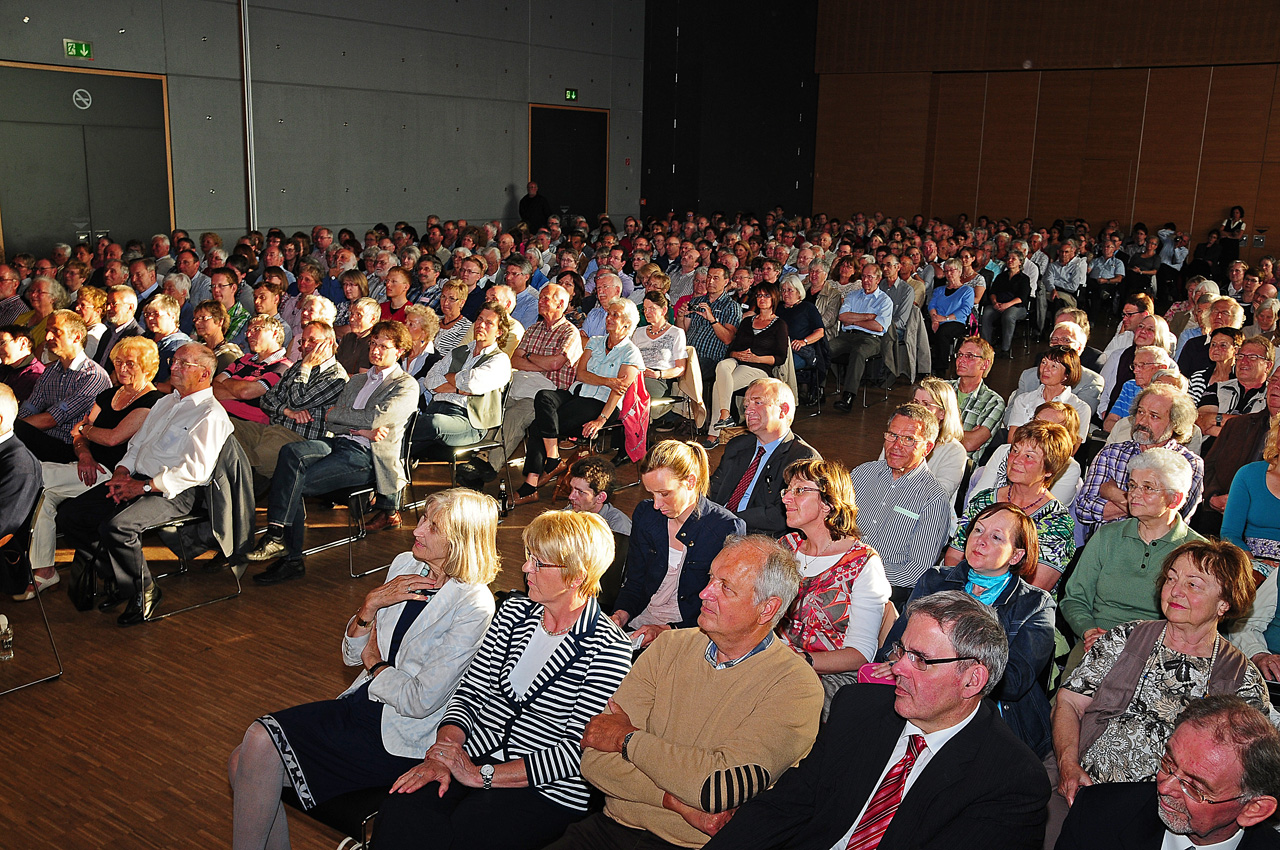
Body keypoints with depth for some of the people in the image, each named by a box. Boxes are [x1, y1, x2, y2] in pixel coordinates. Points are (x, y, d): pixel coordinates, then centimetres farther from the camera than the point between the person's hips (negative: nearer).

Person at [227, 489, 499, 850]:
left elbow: (422, 700, -19)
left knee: (261, 743, -16)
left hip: (402, 739, -7)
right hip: (359, 705, 7)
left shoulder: (474, 606, -18)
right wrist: (371, 604, -8)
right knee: (243, 762, -10)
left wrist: (375, 664, -2)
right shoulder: (403, 565, 4)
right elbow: (352, 655, 10)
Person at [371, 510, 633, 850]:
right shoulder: (514, 612, 9)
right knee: (399, 812, -24)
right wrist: (443, 751, -9)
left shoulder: (609, 649, -11)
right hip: (473, 756, 5)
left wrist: (482, 775, -16)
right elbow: (470, 691, 10)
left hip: (547, 790, -5)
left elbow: (578, 751, -14)